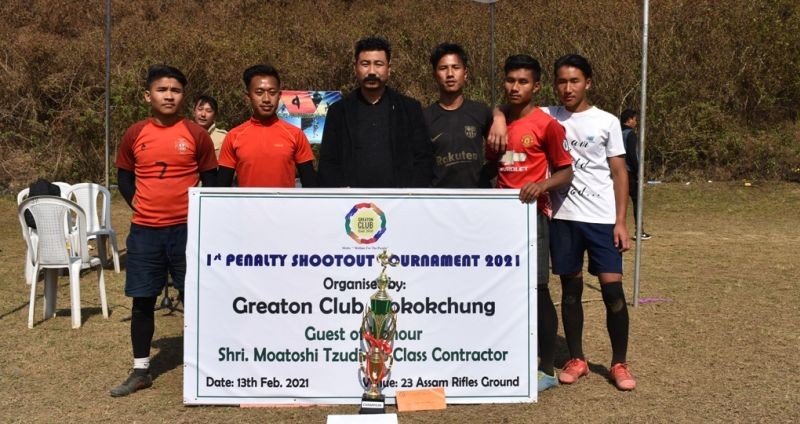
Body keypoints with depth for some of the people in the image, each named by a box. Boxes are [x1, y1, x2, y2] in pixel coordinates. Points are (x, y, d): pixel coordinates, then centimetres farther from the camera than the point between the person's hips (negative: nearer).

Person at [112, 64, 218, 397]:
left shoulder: (196, 134, -2)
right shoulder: (134, 135, 3)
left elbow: (210, 179, 6)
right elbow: (124, 176, 15)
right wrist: (136, 202, 3)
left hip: (186, 229, -2)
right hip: (144, 231, 2)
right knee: (142, 300, 8)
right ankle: (141, 371, 22)